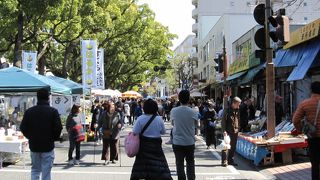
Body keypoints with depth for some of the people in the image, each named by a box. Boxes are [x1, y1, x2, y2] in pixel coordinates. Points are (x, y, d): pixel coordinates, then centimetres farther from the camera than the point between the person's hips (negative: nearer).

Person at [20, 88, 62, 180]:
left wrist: (30, 137, 14)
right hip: (48, 146, -3)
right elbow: (58, 127, -14)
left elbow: (23, 127, 0)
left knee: (35, 170, 17)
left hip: (33, 146, 3)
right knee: (46, 171, 4)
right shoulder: (53, 111, -9)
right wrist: (54, 138, 4)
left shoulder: (29, 111, 1)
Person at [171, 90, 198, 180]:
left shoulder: (174, 111, -9)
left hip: (177, 141, 0)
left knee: (179, 163, 9)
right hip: (190, 142, 0)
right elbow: (195, 123, 3)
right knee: (190, 163, 14)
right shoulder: (193, 112, -11)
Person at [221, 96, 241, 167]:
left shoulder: (237, 111, 13)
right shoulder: (227, 111, -7)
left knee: (233, 147, 10)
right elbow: (223, 121, -9)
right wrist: (224, 130, -15)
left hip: (235, 132, 6)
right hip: (228, 132, -6)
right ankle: (224, 161, -4)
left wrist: (238, 129, 15)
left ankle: (231, 160, 18)